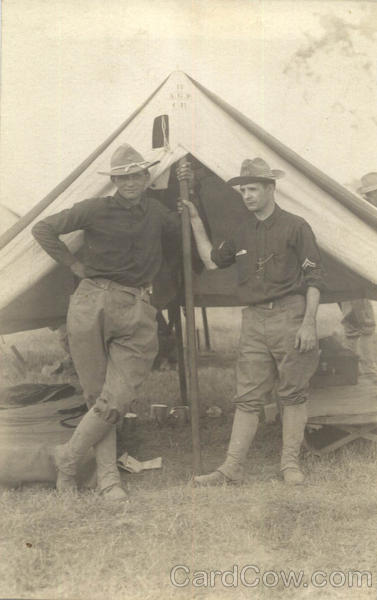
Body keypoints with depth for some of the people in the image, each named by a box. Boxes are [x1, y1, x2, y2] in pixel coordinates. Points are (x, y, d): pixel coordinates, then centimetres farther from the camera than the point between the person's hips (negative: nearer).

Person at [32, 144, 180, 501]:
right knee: (97, 395, 2)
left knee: (118, 399, -8)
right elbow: (43, 230, 2)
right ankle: (108, 476, 16)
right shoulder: (96, 209, 0)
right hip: (92, 306, -3)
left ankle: (68, 457, 10)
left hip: (137, 313, 3)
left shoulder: (157, 214, 12)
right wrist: (74, 265, 2)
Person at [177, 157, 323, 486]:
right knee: (248, 396, 3)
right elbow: (212, 261, 23)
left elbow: (313, 278, -4)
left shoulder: (295, 226, -1)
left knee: (293, 393, 3)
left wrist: (309, 322, -12)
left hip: (289, 314, -4)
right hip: (254, 320, 4)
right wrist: (195, 219, 19)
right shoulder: (242, 233, 14)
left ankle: (291, 463, 13)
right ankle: (232, 467, 4)